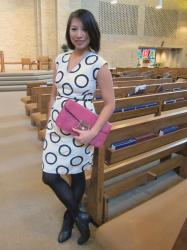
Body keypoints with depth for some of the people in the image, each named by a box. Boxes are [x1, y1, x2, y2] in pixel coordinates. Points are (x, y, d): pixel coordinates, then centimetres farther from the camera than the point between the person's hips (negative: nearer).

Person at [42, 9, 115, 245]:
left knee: (77, 174, 8)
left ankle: (70, 216, 37)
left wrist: (93, 132, -19)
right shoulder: (60, 59, 5)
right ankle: (79, 216, 32)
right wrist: (48, 122, 14)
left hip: (79, 129, -5)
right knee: (49, 176, 10)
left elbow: (110, 103, -10)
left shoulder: (99, 64, -11)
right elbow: (54, 94, 12)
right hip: (56, 126, 6)